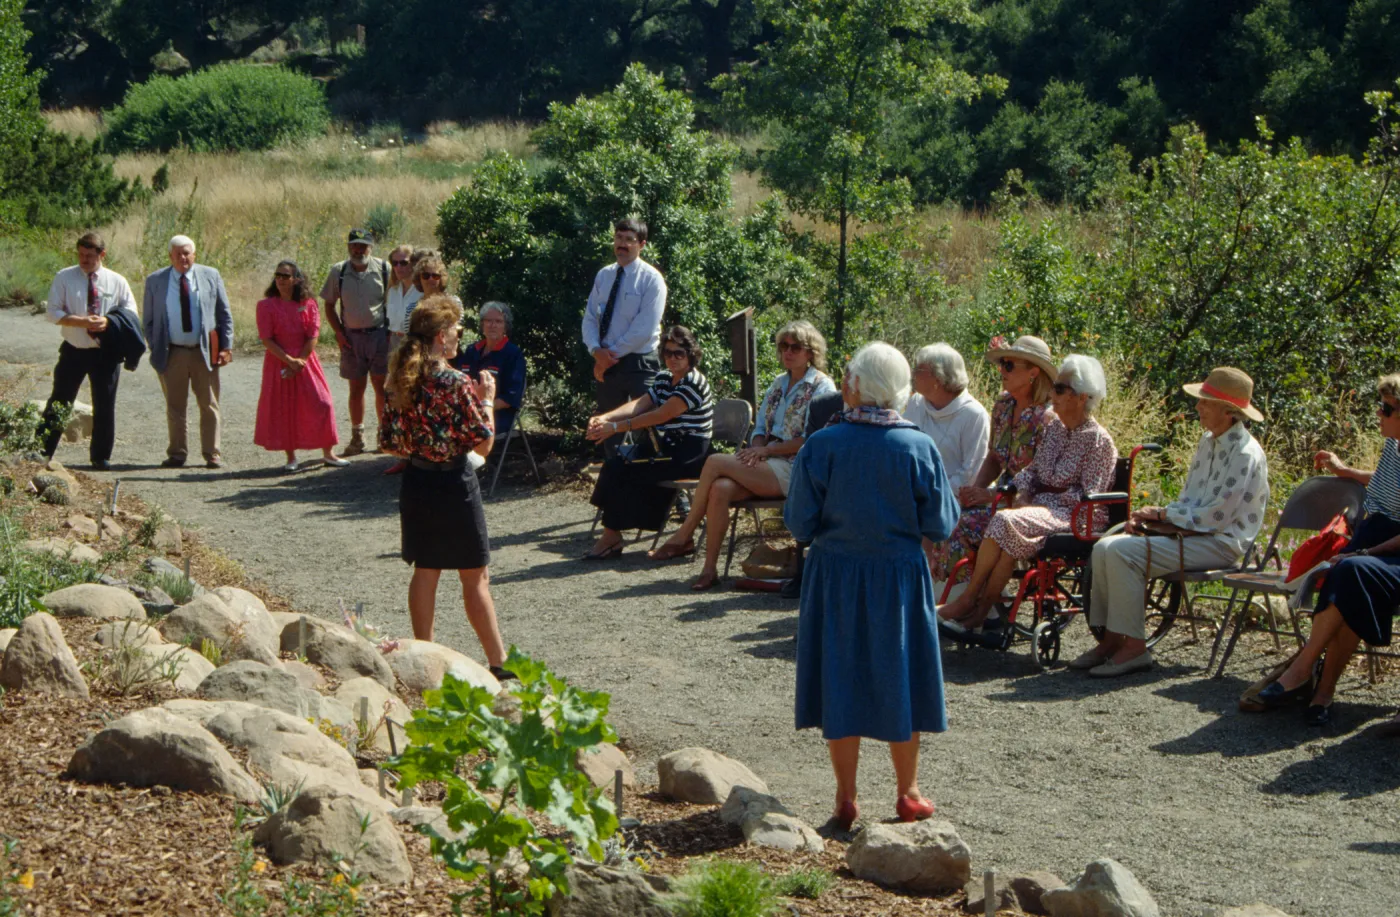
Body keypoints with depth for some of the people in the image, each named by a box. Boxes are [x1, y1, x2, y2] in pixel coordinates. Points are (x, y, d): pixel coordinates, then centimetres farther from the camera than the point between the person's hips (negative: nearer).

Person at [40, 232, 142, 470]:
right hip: (73, 351, -1)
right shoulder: (64, 278, -1)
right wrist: (81, 321, -21)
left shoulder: (116, 281, 2)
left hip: (105, 353, 1)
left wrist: (108, 322, -17)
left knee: (105, 406, 7)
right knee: (59, 404, 2)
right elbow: (53, 313, -5)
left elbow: (131, 314, 3)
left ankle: (100, 456, 19)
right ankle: (42, 453, 7)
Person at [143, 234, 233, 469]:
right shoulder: (155, 281, 4)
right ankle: (177, 454, 15)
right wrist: (156, 349, 1)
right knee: (175, 407, 6)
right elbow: (148, 320, 10)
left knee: (209, 406, 3)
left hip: (204, 352, 0)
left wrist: (226, 347, -1)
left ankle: (213, 454, 10)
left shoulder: (210, 276, 4)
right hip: (172, 353, 0)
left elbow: (225, 314, 7)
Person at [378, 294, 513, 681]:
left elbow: (389, 442, 5)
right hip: (454, 485, -6)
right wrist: (486, 400, -2)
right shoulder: (456, 383, -19)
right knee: (476, 578, 3)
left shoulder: (401, 380, 0)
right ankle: (498, 661, 9)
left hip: (416, 483, 6)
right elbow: (483, 441, -15)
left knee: (425, 572, 14)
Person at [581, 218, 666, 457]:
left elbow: (644, 329, -17)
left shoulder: (651, 279, -9)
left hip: (638, 363, -6)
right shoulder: (604, 276, 10)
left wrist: (612, 354, -16)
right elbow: (590, 318, 7)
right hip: (606, 364, 6)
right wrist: (597, 351, -11)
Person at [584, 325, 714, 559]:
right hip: (667, 449, 9)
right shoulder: (663, 381, 15)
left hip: (689, 455, -9)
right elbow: (639, 404, 0)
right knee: (614, 465, -11)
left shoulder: (694, 382, -14)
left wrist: (617, 427, -22)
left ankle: (611, 537, -7)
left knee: (622, 470, -19)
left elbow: (661, 415, -20)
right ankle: (611, 534, -13)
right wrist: (604, 418, -18)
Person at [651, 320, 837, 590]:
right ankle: (710, 568, -25)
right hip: (766, 466, 6)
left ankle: (684, 536, -9)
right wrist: (756, 449, -3)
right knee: (720, 488, -26)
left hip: (792, 471, -6)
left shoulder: (821, 387, -2)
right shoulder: (779, 383, 21)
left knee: (715, 462, -23)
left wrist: (766, 450, -14)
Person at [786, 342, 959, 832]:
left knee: (840, 677, 10)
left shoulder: (821, 446, -13)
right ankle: (908, 793, 23)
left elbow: (800, 524, -7)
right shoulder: (920, 448, -10)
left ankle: (846, 797, 15)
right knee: (898, 677, 14)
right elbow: (940, 525, -4)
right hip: (899, 577, 1)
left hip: (835, 576, 0)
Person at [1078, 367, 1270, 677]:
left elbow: (1216, 517, -19)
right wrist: (1150, 517, 2)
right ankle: (1110, 639, -3)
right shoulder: (1208, 442, 13)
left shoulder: (1245, 454, -16)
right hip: (1193, 533, 9)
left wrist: (1163, 515, -10)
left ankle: (1134, 647, -17)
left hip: (1221, 543, -9)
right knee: (1104, 548, -5)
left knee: (1123, 552, -24)